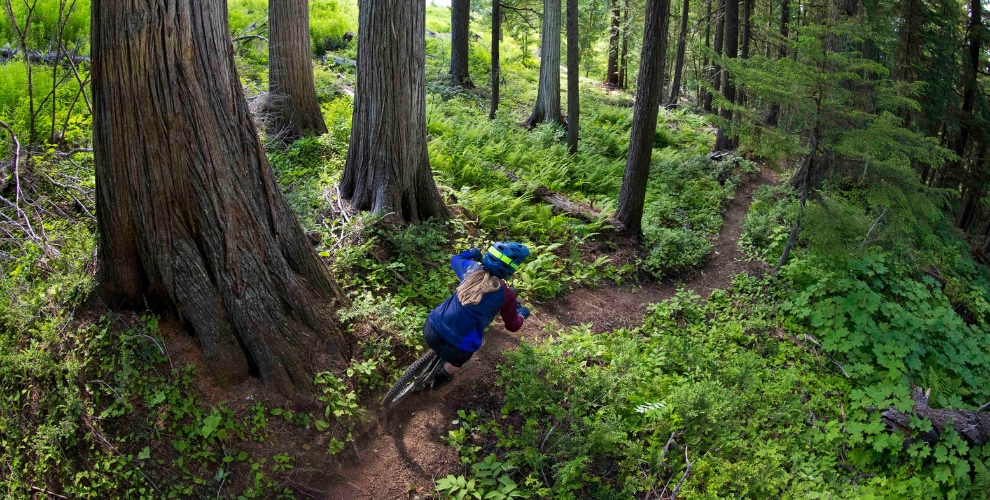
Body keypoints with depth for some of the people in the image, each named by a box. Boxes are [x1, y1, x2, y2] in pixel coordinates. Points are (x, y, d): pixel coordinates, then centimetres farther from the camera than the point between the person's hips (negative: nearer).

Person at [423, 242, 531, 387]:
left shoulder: (471, 268, -2)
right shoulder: (506, 295, -13)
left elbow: (455, 260, 24)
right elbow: (512, 326, 6)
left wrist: (470, 253, 44)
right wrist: (522, 314, 27)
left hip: (430, 328, 4)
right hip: (457, 347, -3)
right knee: (457, 362, 36)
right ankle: (440, 379, 59)